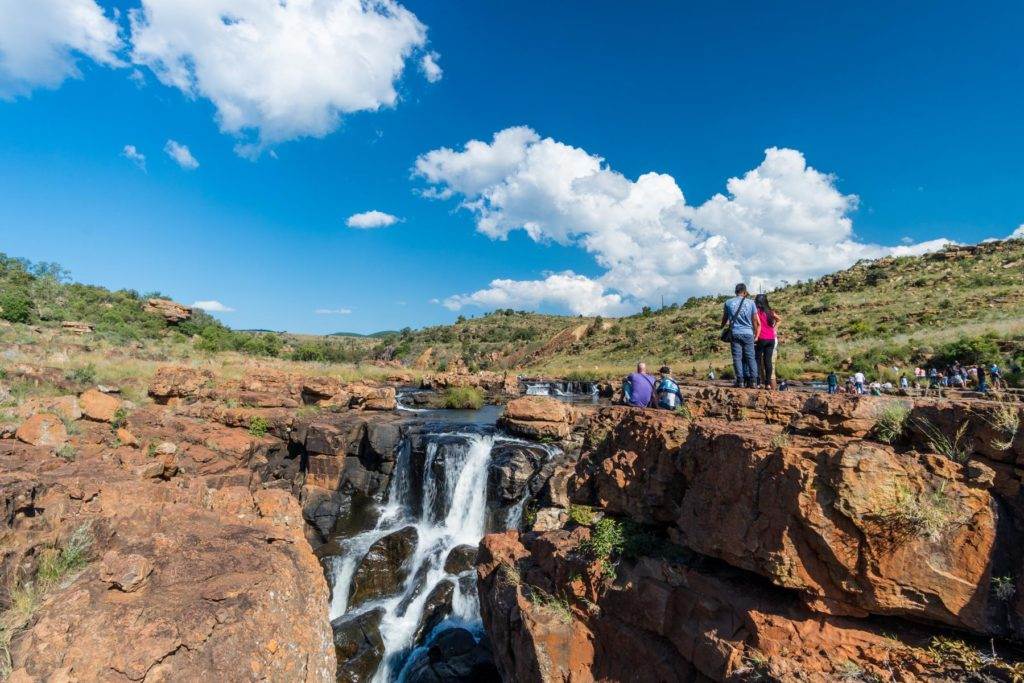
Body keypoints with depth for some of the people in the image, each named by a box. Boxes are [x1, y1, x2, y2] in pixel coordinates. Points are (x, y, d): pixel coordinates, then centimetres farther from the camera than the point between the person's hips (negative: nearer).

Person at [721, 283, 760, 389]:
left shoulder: (728, 303, 2)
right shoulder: (750, 303, 2)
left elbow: (724, 318, 13)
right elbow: (755, 321, 7)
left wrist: (722, 327, 31)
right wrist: (756, 334, 18)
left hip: (735, 333, 0)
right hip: (748, 333, 0)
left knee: (737, 357, 1)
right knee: (750, 357, 6)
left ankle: (740, 381, -2)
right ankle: (752, 380, 2)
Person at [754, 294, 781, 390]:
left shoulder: (757, 311, -5)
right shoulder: (770, 311, 11)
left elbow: (758, 323, -15)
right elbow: (779, 319, 24)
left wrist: (756, 336, -8)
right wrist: (774, 329, 20)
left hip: (761, 339, -5)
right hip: (771, 338, 5)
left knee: (758, 360, 1)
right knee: (768, 361, 6)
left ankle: (759, 382, -3)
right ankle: (768, 383, 7)